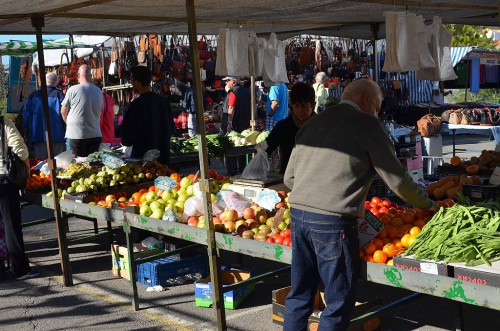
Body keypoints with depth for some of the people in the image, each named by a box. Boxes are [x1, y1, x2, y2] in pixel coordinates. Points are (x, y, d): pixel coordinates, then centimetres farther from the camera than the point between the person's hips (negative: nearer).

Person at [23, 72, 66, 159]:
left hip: (38, 138, 3)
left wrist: (27, 136, 17)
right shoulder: (60, 95, -4)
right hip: (57, 137, -2)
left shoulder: (33, 95, 5)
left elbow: (26, 116, 8)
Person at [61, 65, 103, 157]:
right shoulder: (99, 92, 3)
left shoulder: (73, 90, -9)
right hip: (96, 135, 4)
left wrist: (68, 123, 21)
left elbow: (63, 112, 2)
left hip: (77, 135, -4)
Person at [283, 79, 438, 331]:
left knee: (300, 294, 17)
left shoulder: (313, 122, 17)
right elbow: (396, 179, 0)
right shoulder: (366, 124, -1)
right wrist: (427, 205, 15)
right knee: (340, 301, 5)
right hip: (333, 220, -7)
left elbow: (289, 178, 18)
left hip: (298, 213, 7)